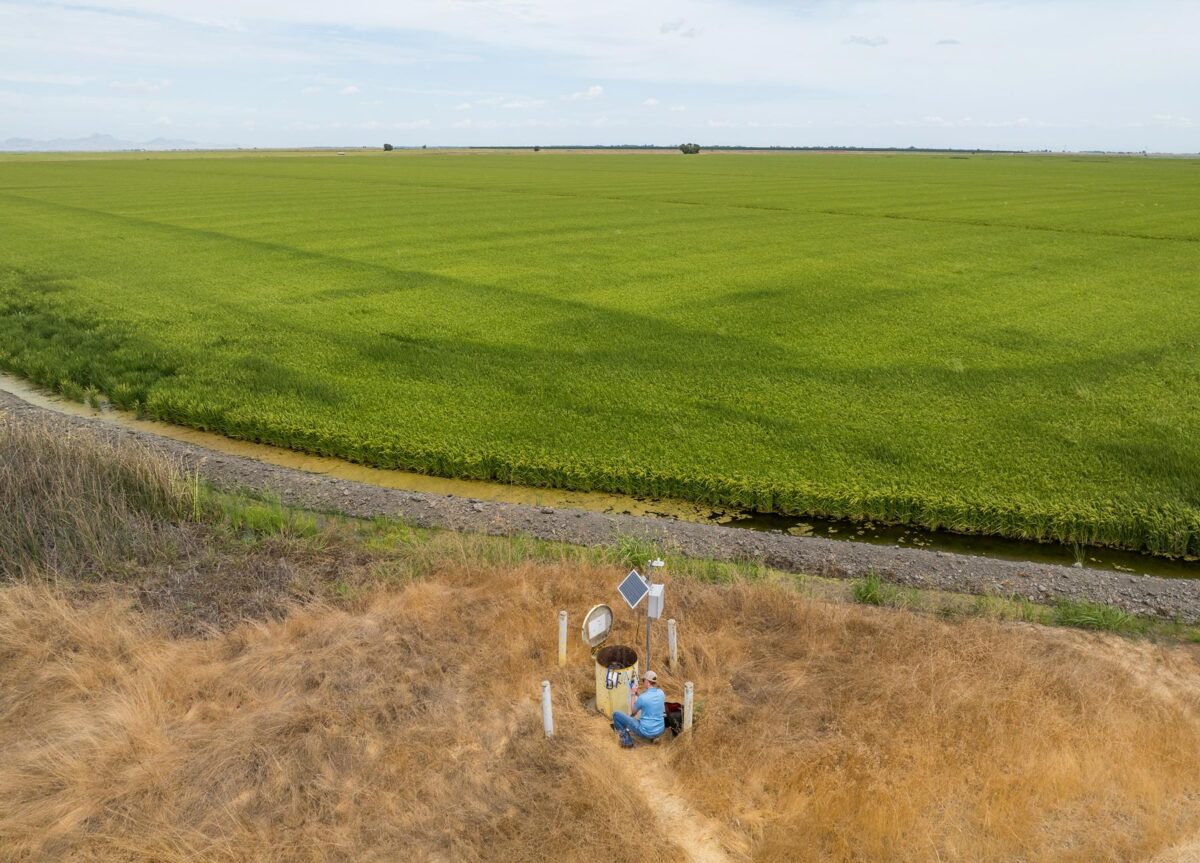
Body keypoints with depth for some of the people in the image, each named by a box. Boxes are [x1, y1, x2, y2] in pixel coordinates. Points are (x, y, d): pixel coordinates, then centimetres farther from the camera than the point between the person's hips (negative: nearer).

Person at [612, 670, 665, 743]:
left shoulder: (642, 697, -20)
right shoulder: (661, 693, -3)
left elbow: (633, 712, -1)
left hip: (646, 732, -6)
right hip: (660, 731, 6)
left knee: (616, 714, 3)